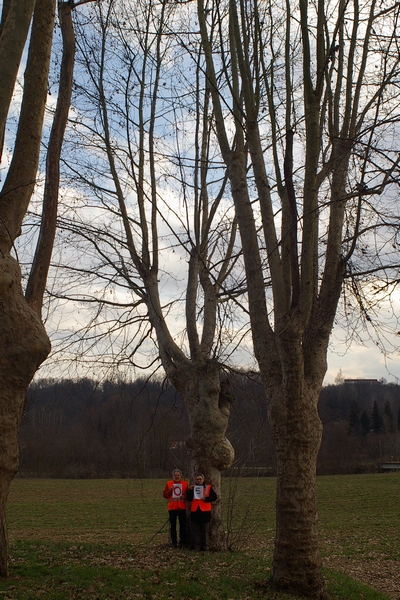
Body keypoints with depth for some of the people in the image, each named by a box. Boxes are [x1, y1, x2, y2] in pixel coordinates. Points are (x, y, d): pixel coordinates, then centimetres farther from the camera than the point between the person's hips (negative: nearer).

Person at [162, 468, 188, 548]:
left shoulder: (185, 484, 6)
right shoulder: (168, 484, 5)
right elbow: (164, 495, 1)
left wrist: (185, 497, -13)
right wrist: (170, 490, -14)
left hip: (182, 508, 0)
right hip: (172, 508, 0)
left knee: (183, 525, 4)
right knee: (173, 526, 4)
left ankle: (183, 541, 13)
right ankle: (174, 542, 11)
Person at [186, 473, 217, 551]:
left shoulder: (208, 488, 4)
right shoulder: (193, 488, 11)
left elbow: (214, 497, -4)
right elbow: (189, 499, 1)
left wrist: (206, 499, -15)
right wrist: (190, 490, -10)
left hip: (205, 512, -2)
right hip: (195, 511, 2)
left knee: (205, 530, 3)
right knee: (195, 530, 4)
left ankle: (205, 546, 9)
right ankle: (196, 546, 10)